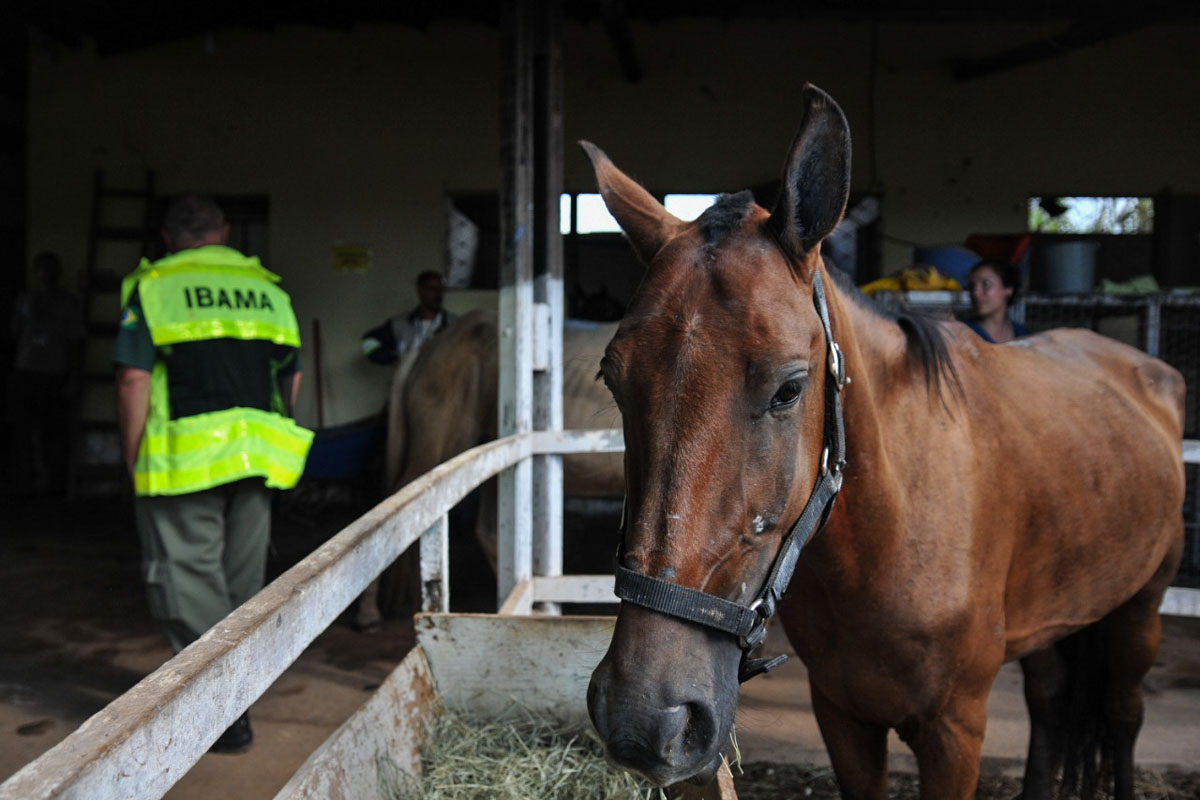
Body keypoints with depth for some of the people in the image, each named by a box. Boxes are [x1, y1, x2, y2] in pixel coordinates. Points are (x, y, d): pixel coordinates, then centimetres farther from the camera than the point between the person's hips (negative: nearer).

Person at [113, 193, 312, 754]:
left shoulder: (152, 287, 0)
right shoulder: (267, 286, 13)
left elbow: (134, 378, -8)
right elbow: (292, 376, 15)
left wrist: (133, 460, 0)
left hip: (184, 459, -5)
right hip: (256, 461, 5)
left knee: (187, 580, 2)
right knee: (240, 580, 16)